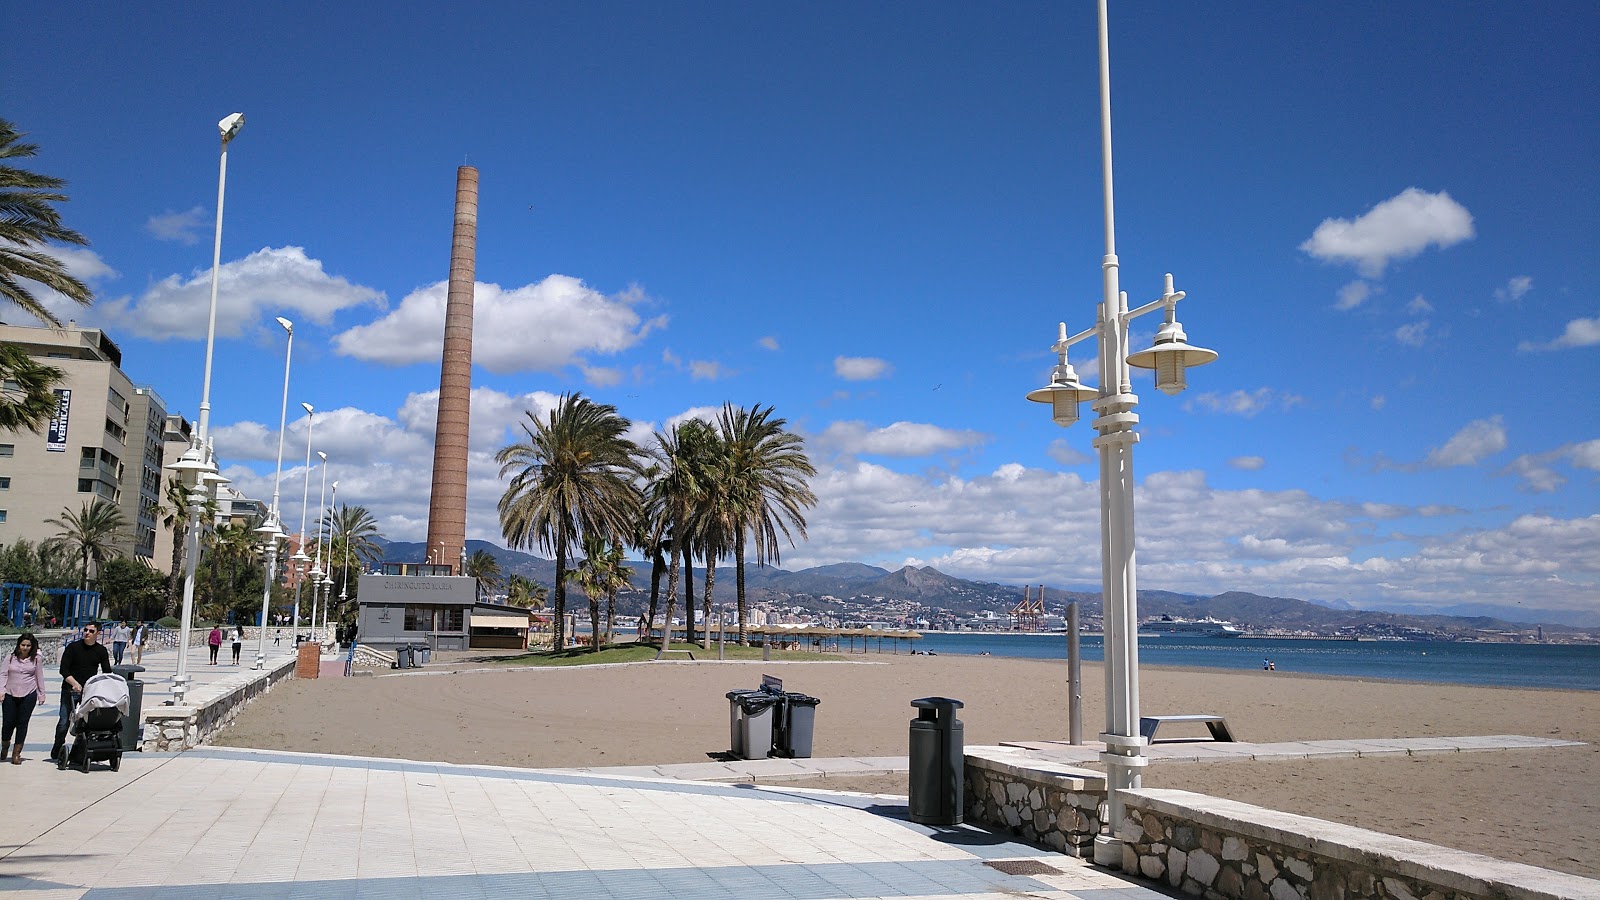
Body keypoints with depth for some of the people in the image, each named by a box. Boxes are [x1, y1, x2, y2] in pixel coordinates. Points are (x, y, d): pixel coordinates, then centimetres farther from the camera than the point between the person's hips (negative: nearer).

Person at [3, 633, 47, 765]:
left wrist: (41, 694, 9)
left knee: (22, 723, 1)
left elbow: (39, 677, 7)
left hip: (29, 695, 0)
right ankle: (5, 747, 30)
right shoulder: (10, 658, 3)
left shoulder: (36, 659, 2)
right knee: (8, 723, 1)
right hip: (10, 695, 0)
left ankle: (17, 753, 11)